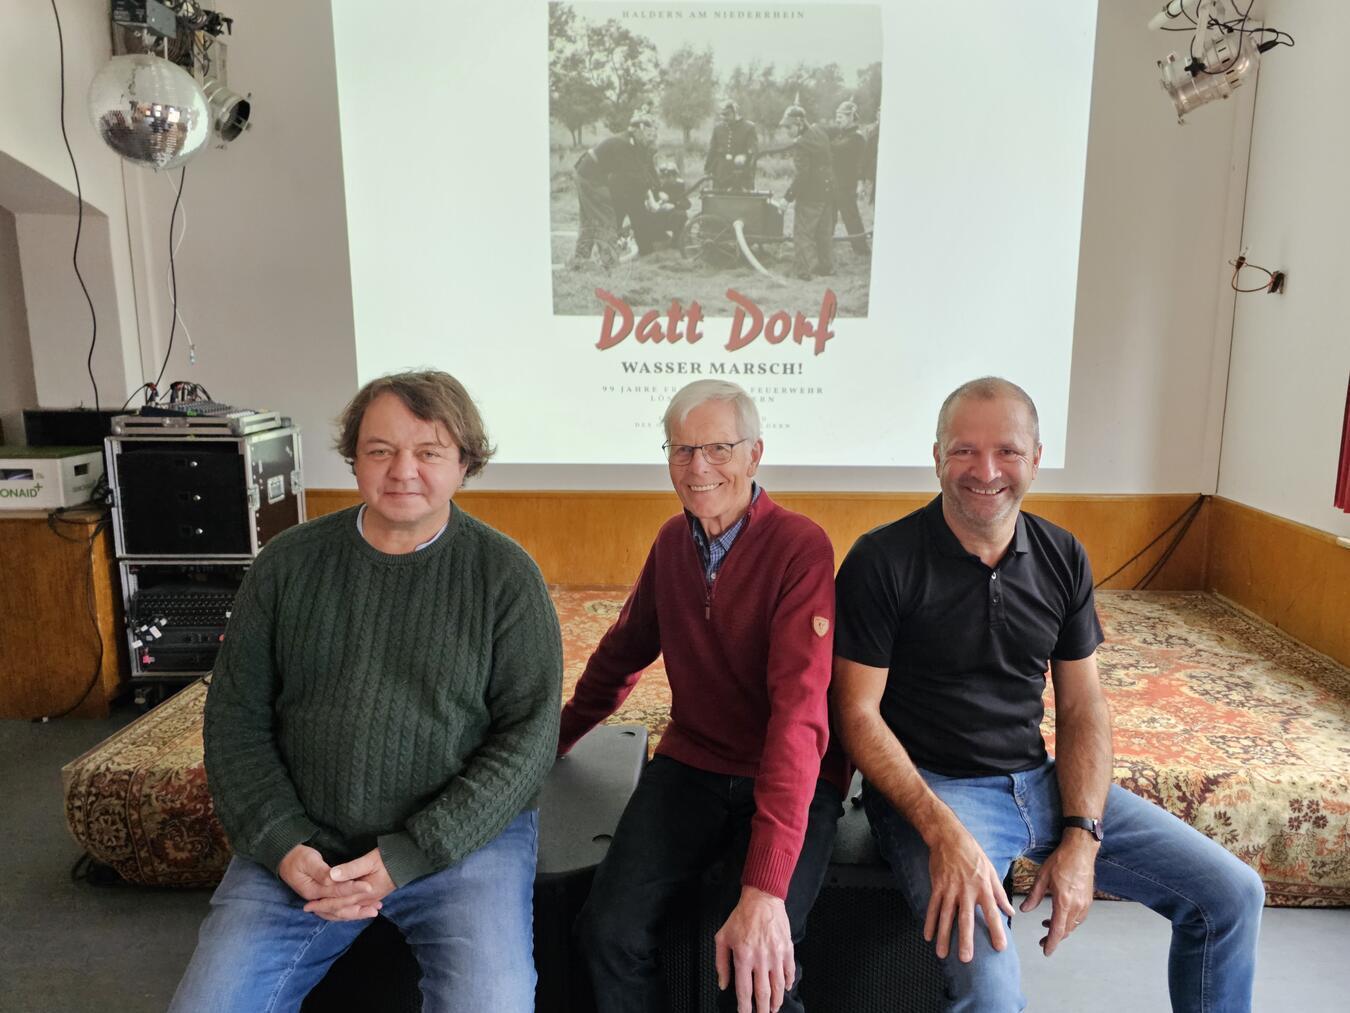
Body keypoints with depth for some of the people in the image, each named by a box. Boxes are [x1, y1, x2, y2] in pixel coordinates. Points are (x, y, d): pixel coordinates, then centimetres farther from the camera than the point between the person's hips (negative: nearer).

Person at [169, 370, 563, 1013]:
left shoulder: (506, 575, -6)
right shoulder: (287, 564, 2)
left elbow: (528, 736, -9)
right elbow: (236, 718, 6)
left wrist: (408, 856, -15)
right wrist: (281, 843, -8)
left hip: (465, 834, -2)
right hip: (299, 844, 3)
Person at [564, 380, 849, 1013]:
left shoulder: (801, 548, -17)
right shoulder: (672, 541, 4)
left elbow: (799, 712, -25)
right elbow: (624, 650, 19)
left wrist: (765, 888, -31)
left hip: (794, 780, -4)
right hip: (690, 764, 5)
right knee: (610, 930, -17)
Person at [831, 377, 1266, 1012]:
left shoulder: (1063, 559, 3)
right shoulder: (883, 560, -14)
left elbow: (1083, 707, 5)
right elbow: (859, 713, -13)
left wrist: (1081, 837, -7)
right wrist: (944, 833, -23)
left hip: (1040, 778, 6)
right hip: (930, 786, -5)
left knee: (1232, 894, 5)